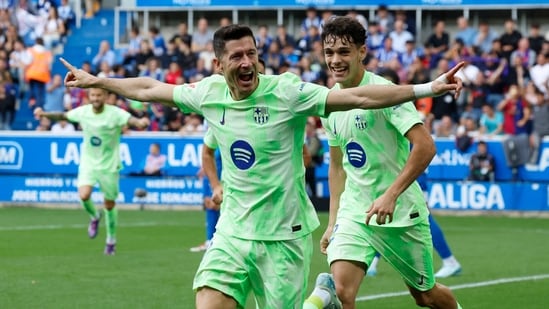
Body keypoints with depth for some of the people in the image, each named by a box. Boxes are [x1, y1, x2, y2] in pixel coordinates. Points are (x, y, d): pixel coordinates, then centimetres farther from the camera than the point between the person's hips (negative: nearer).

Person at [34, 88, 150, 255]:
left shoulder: (115, 113, -17)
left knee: (110, 204, 5)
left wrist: (141, 122, -56)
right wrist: (45, 114, -5)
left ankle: (111, 239, 28)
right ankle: (94, 217, 14)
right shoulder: (82, 112, -6)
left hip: (109, 166, -2)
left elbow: (131, 120, -34)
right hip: (88, 163, 2)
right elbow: (63, 116, 10)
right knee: (84, 195, -21)